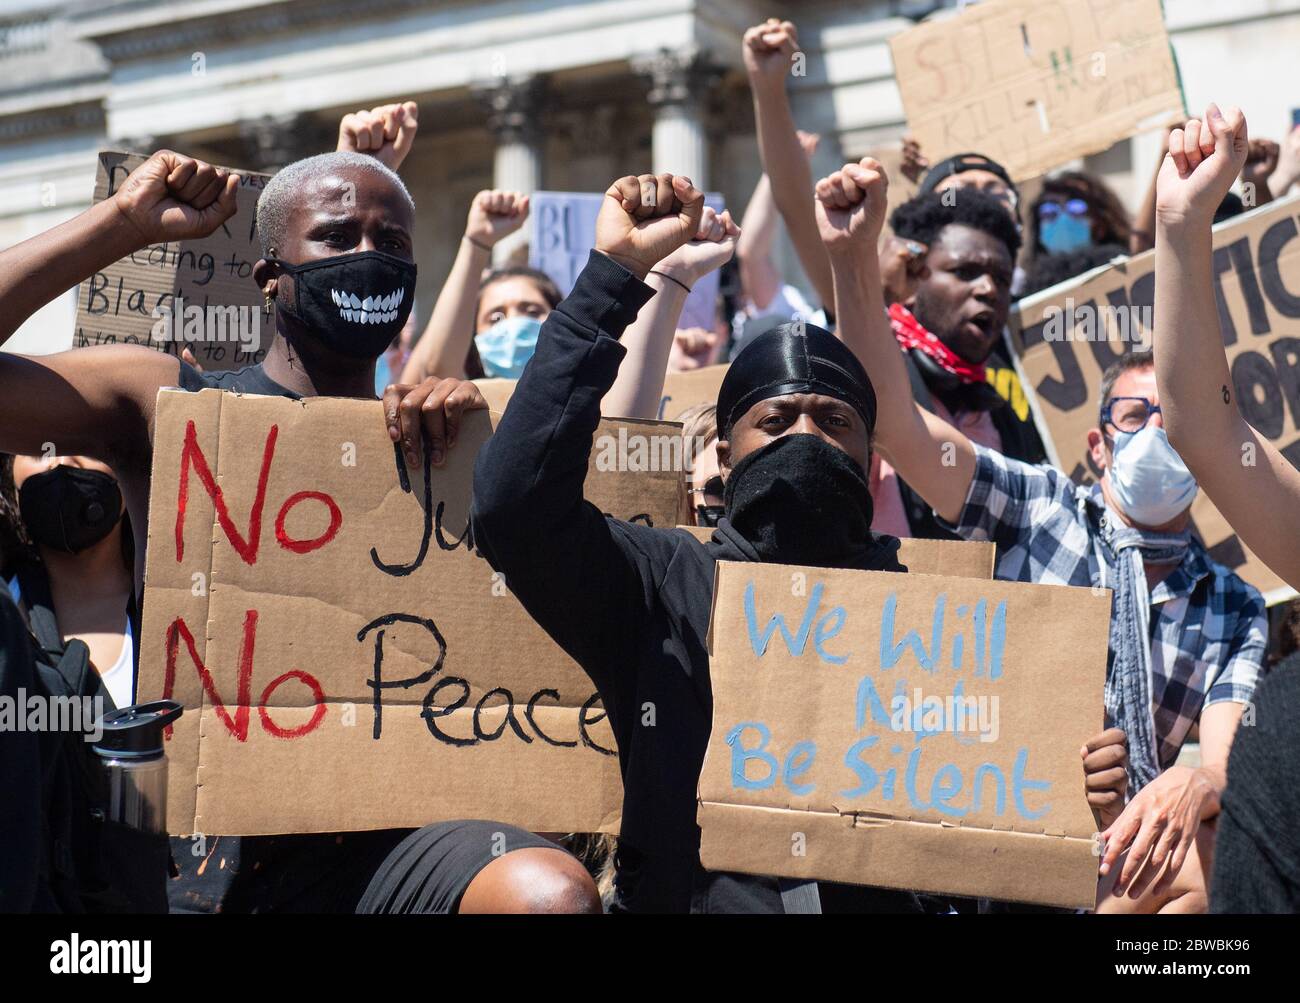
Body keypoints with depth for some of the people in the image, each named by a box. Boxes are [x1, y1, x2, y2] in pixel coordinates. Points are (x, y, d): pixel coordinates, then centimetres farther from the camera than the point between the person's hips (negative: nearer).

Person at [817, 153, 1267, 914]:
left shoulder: (1235, 609, 16)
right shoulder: (1038, 508, 10)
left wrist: (1195, 785, -28)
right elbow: (895, 420, -4)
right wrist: (852, 256, -17)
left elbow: (1228, 751, -2)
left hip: (1129, 849, 3)